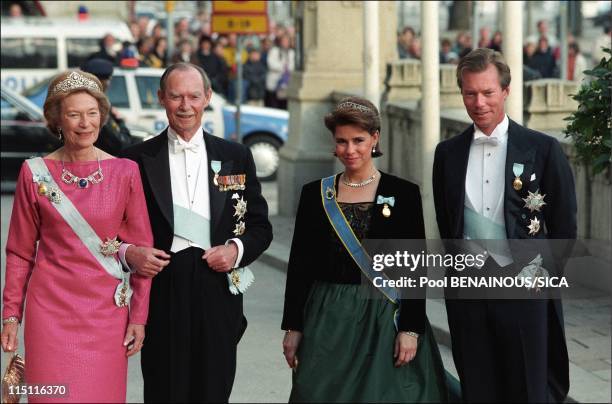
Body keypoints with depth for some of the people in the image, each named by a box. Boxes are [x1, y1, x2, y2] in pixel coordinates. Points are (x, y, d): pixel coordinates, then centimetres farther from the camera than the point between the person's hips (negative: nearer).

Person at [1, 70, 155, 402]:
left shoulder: (126, 172, 0)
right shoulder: (35, 173, 0)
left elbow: (142, 249, 3)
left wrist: (139, 317, 0)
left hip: (106, 310, 1)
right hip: (51, 309, -1)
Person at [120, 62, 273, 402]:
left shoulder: (236, 157, 11)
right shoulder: (138, 159, 6)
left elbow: (261, 226, 13)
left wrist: (237, 249, -6)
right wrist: (129, 253, -13)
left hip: (218, 290, 1)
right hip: (161, 291, -1)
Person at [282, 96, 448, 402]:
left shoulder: (403, 194, -1)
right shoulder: (315, 194, 6)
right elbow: (299, 265, 7)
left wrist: (411, 329, -9)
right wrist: (292, 327, 3)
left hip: (384, 318, -2)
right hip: (327, 320, 2)